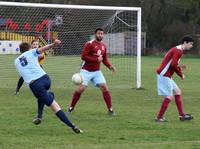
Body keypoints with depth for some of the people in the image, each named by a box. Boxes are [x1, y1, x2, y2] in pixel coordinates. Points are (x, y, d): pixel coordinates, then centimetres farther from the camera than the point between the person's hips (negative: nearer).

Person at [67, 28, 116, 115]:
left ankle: (110, 109, -2)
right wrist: (97, 59, -22)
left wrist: (109, 66, -2)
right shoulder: (89, 44, -12)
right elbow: (83, 56, -18)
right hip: (86, 71, -5)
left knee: (104, 87, -7)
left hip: (97, 71, 5)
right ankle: (71, 107, 6)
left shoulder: (103, 46, 8)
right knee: (81, 88, -12)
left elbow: (105, 59, 18)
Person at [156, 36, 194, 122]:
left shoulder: (177, 50, 18)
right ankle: (159, 117, -3)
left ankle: (182, 115, 10)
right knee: (169, 96, -8)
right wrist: (181, 74, -11)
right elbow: (173, 64, -24)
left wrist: (179, 67, 6)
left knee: (178, 91, 10)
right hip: (164, 75, -10)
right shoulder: (178, 51, -14)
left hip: (167, 76, 10)